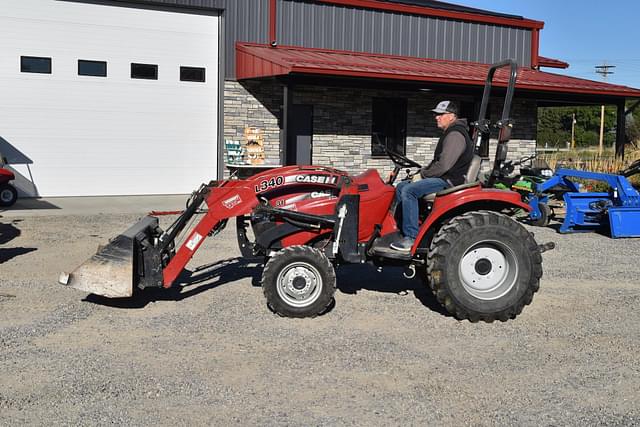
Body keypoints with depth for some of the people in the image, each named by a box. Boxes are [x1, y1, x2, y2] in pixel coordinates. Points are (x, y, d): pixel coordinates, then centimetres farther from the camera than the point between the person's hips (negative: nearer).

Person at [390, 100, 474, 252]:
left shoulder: (455, 135, -15)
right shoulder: (449, 133, 20)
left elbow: (443, 165, -24)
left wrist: (422, 175, -12)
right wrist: (421, 172, 9)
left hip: (449, 181, -11)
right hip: (442, 178, 11)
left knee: (409, 190, -25)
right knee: (401, 187, 9)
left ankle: (411, 238, -25)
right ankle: (401, 229, 8)